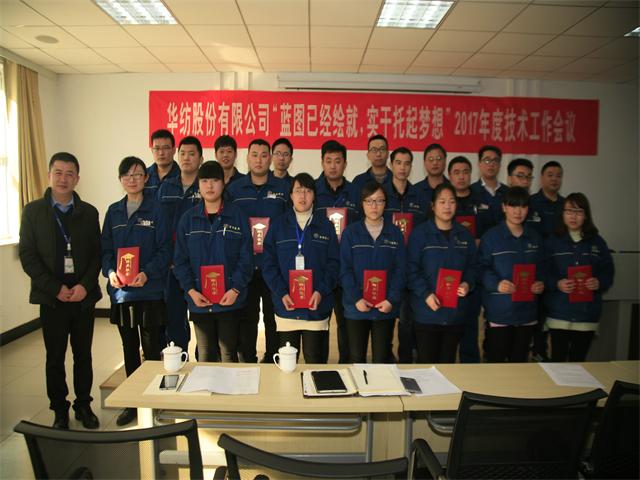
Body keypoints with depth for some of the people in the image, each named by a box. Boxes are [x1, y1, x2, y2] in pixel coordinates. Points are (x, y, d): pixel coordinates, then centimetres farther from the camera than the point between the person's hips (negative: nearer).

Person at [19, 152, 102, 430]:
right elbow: (27, 255, -3)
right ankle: (59, 410, 21)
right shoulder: (33, 211, 2)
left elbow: (97, 253, 4)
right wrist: (56, 288, -11)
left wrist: (85, 285, -11)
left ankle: (84, 406, 24)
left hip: (84, 295, 1)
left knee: (83, 355, 10)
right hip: (52, 296, -1)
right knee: (55, 357, 7)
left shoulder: (88, 212, 6)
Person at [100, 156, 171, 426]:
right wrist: (109, 271, -9)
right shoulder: (113, 212, 9)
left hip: (150, 290, -4)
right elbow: (106, 249, 10)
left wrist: (148, 273, -21)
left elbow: (165, 249, -7)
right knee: (129, 348, 14)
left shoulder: (155, 210, -3)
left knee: (151, 348, 4)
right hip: (121, 290, 4)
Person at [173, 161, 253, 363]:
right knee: (205, 354, 12)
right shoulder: (188, 219, 5)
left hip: (230, 299, -2)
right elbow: (180, 260, 4)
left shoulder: (237, 217, 0)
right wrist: (190, 290, -8)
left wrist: (235, 289, -13)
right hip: (199, 300, 2)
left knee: (229, 353, 8)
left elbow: (246, 258, -3)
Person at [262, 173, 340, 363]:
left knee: (315, 361, 5)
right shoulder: (278, 225, 6)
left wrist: (321, 291, -12)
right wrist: (281, 293, -12)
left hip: (316, 307, 0)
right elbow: (268, 264, 1)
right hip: (285, 305, 0)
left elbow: (333, 263, 2)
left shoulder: (325, 226, 6)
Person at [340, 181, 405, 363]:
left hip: (386, 308, 1)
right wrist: (356, 298, -15)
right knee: (356, 359, 9)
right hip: (356, 307, -1)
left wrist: (392, 300, -11)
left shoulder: (395, 233, 5)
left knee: (382, 360, 9)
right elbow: (345, 270, -4)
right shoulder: (351, 232, 1)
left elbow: (400, 270, 1)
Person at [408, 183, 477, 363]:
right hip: (427, 311, -4)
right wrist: (425, 294, -20)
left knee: (448, 362, 14)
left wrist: (468, 284, -8)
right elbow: (412, 269, -9)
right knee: (426, 362, 4)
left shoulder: (465, 235, 10)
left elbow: (472, 267, 12)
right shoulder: (420, 234, -5)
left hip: (455, 312, 4)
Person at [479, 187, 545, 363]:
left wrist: (541, 283, -3)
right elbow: (482, 268, -10)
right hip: (499, 313, -5)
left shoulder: (534, 238, 11)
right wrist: (496, 284, -26)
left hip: (526, 311, 5)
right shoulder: (491, 237, -6)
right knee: (496, 362, 4)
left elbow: (541, 267, 16)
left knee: (519, 362, 15)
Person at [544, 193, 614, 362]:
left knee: (578, 360, 10)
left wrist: (599, 283, -11)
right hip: (559, 314, -2)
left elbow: (608, 273, 9)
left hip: (587, 316, 2)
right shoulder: (552, 241, 1)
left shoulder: (597, 242, 8)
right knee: (558, 360, 1)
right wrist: (556, 284, -20)